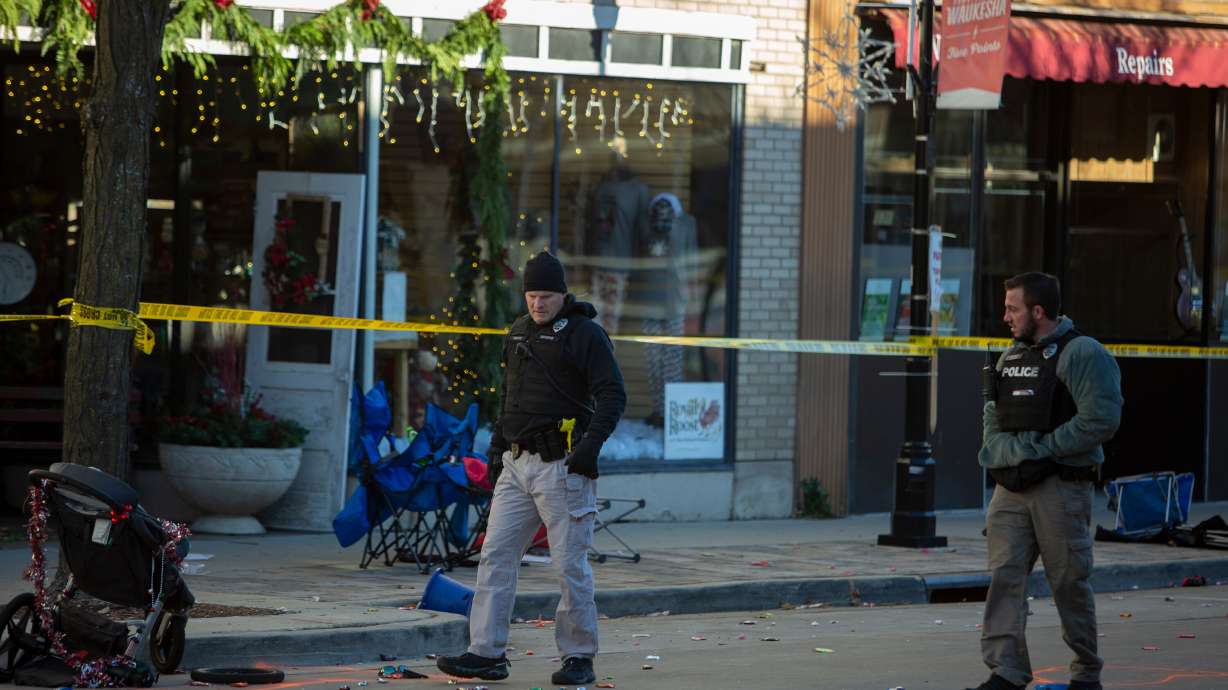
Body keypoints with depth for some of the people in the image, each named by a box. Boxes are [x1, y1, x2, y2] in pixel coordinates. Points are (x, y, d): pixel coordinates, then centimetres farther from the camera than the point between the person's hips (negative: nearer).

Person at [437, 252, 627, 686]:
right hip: (517, 465, 7)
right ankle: (486, 653, 2)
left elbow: (612, 394, -11)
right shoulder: (519, 333, 17)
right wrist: (498, 447, 22)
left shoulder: (584, 333, -6)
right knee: (496, 556, 1)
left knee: (570, 565, -3)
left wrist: (592, 441, -22)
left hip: (561, 467, -7)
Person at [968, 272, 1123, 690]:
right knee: (1004, 576, -4)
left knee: (1069, 583, 1)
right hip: (1011, 487, 7)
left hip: (1060, 486, -7)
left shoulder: (1082, 354, -9)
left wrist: (1040, 448, -16)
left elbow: (1100, 420, -18)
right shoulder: (1011, 357, 17)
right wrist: (999, 451, 3)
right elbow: (993, 415, 23)